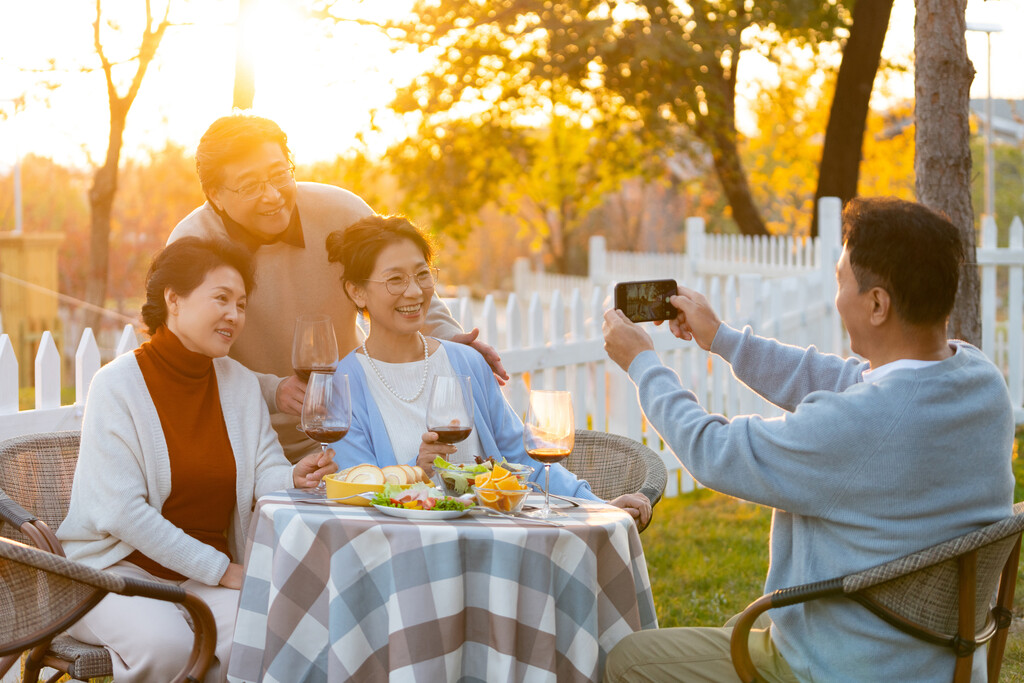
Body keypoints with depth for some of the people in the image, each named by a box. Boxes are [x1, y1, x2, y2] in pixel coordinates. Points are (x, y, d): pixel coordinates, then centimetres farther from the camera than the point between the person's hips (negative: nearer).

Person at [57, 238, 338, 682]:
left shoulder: (240, 383, 10)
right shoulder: (118, 384, -10)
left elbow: (265, 472, 5)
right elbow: (122, 513, -17)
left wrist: (294, 478, -22)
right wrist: (222, 569, -18)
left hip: (210, 576, 5)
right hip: (121, 568, -4)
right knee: (167, 642, -35)